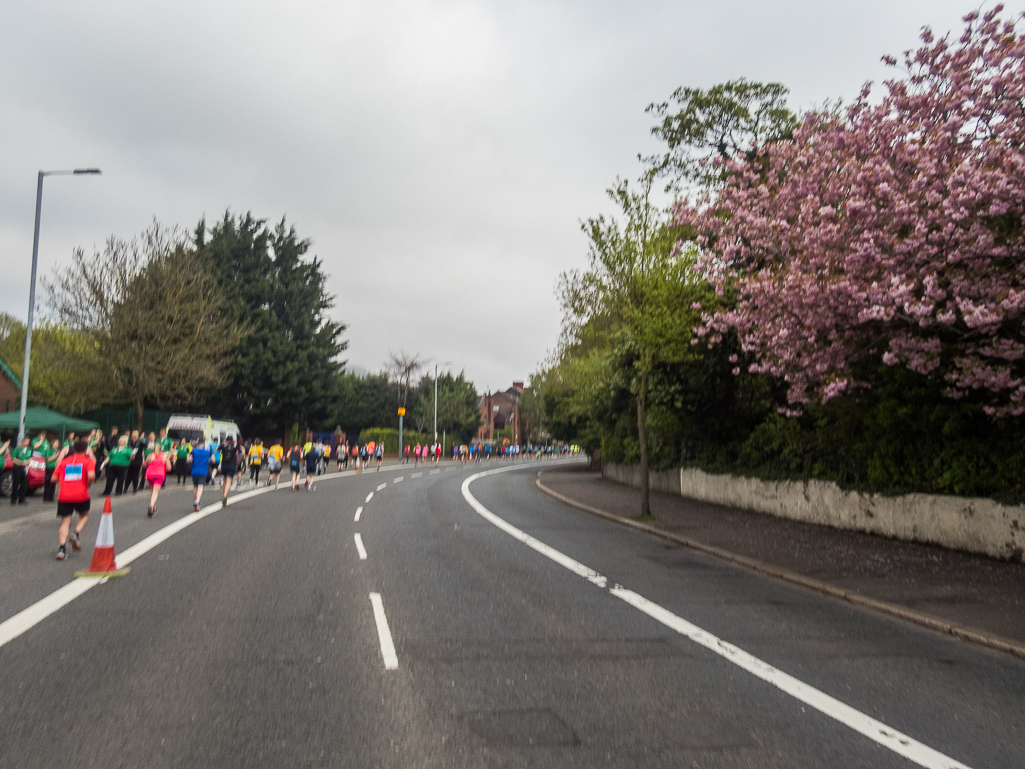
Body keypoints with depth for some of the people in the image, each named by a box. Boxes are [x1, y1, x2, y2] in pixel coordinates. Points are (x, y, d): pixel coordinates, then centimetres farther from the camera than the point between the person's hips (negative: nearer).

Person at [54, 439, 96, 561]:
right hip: (81, 495, -2)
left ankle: (62, 548, -9)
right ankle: (76, 534, 0)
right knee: (84, 515, 24)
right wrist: (88, 485, 3)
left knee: (65, 522, 6)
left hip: (64, 496, 2)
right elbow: (91, 475, -15)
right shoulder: (88, 461, 4)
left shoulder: (64, 461, 15)